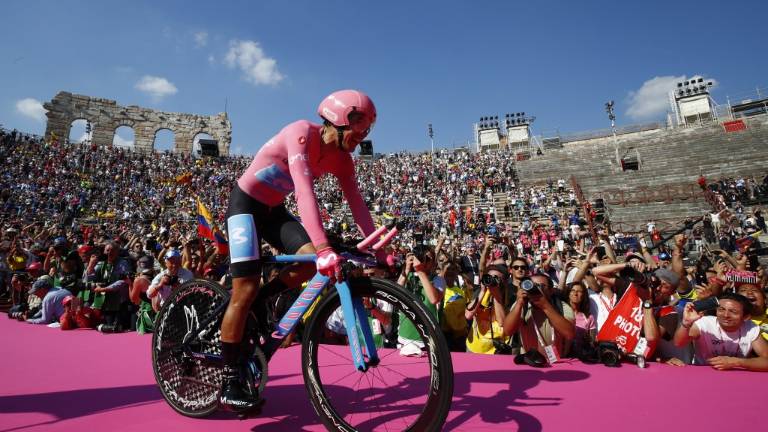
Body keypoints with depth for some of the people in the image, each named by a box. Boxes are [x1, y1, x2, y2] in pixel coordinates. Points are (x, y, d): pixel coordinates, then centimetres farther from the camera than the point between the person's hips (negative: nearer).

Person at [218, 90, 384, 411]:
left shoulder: (341, 159, -6)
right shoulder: (302, 133, -28)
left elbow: (357, 204, -7)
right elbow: (304, 191, -41)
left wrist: (379, 251, -14)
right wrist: (325, 248, -51)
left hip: (274, 209, 7)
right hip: (245, 203, -6)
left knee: (312, 261, -18)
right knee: (245, 289, -12)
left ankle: (258, 305, 7)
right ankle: (229, 382, 0)